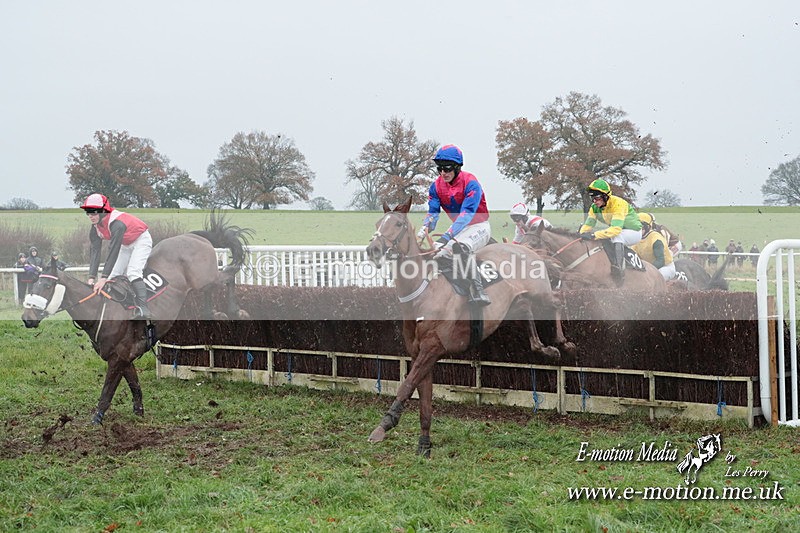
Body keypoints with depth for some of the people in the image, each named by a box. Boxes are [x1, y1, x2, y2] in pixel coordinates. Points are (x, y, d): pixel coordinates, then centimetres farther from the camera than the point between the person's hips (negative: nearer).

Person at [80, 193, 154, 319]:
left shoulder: (116, 223, -38)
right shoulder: (95, 228, -12)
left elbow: (114, 252, -42)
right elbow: (95, 251, -17)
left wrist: (104, 278, -45)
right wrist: (92, 277, -29)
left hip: (141, 240, -9)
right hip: (126, 245, 9)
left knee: (133, 272, -26)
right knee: (114, 275, 1)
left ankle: (144, 310, -33)